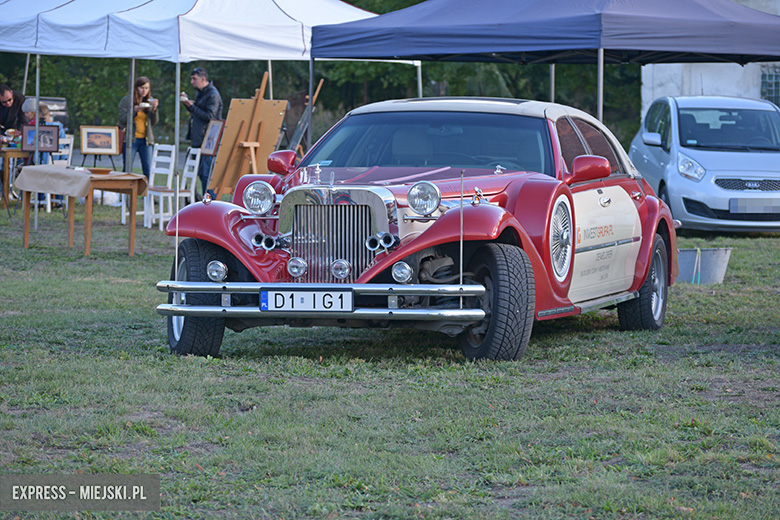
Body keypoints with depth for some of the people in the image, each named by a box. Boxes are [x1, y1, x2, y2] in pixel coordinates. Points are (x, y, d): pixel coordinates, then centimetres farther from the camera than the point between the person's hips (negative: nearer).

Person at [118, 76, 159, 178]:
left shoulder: (150, 101, 10)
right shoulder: (126, 100, 2)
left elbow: (154, 122, 6)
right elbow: (122, 119, -5)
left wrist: (154, 109, -12)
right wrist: (134, 111, -18)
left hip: (146, 139, 3)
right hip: (130, 139, -3)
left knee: (148, 170, -3)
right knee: (127, 169, -4)